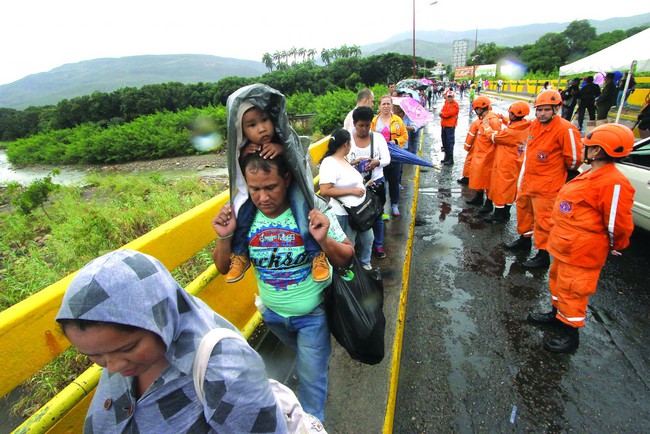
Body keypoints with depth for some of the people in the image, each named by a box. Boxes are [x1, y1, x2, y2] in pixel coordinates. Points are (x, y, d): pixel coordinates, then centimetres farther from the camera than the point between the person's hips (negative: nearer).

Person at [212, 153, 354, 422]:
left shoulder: (314, 212, -25)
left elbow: (345, 260, -17)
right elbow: (223, 268, -7)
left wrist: (324, 241, -38)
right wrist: (224, 238, -27)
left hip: (313, 313, -3)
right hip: (272, 313, 4)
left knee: (311, 376, 10)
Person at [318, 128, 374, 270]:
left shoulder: (344, 159, 7)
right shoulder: (329, 163, -21)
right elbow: (325, 191, -28)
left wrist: (364, 184, 9)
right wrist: (352, 191, -24)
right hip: (345, 214, -9)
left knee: (368, 238, 24)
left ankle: (365, 264, 47)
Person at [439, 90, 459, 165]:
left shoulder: (455, 105, -8)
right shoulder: (446, 103, 15)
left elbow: (449, 113, -18)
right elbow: (442, 113, 7)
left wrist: (442, 113, -4)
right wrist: (445, 114, -13)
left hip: (450, 126, -8)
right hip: (444, 125, 8)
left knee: (450, 142, -8)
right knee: (444, 142, 14)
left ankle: (450, 159, -4)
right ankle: (447, 157, 27)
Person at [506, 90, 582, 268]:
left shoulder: (565, 129, -20)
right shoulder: (534, 124, 5)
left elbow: (574, 158, -14)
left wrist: (565, 173, 3)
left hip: (547, 185, -8)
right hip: (527, 180, 8)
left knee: (543, 220, -1)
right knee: (523, 209, 23)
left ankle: (543, 255, 12)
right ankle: (524, 239, 44)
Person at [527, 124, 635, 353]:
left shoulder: (614, 183, -25)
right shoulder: (591, 174, 7)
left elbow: (618, 224, -19)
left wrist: (613, 248, -3)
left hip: (581, 252, -10)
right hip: (566, 246, 10)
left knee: (572, 290, 3)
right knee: (557, 279, 24)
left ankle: (570, 333, 21)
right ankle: (557, 313, 44)